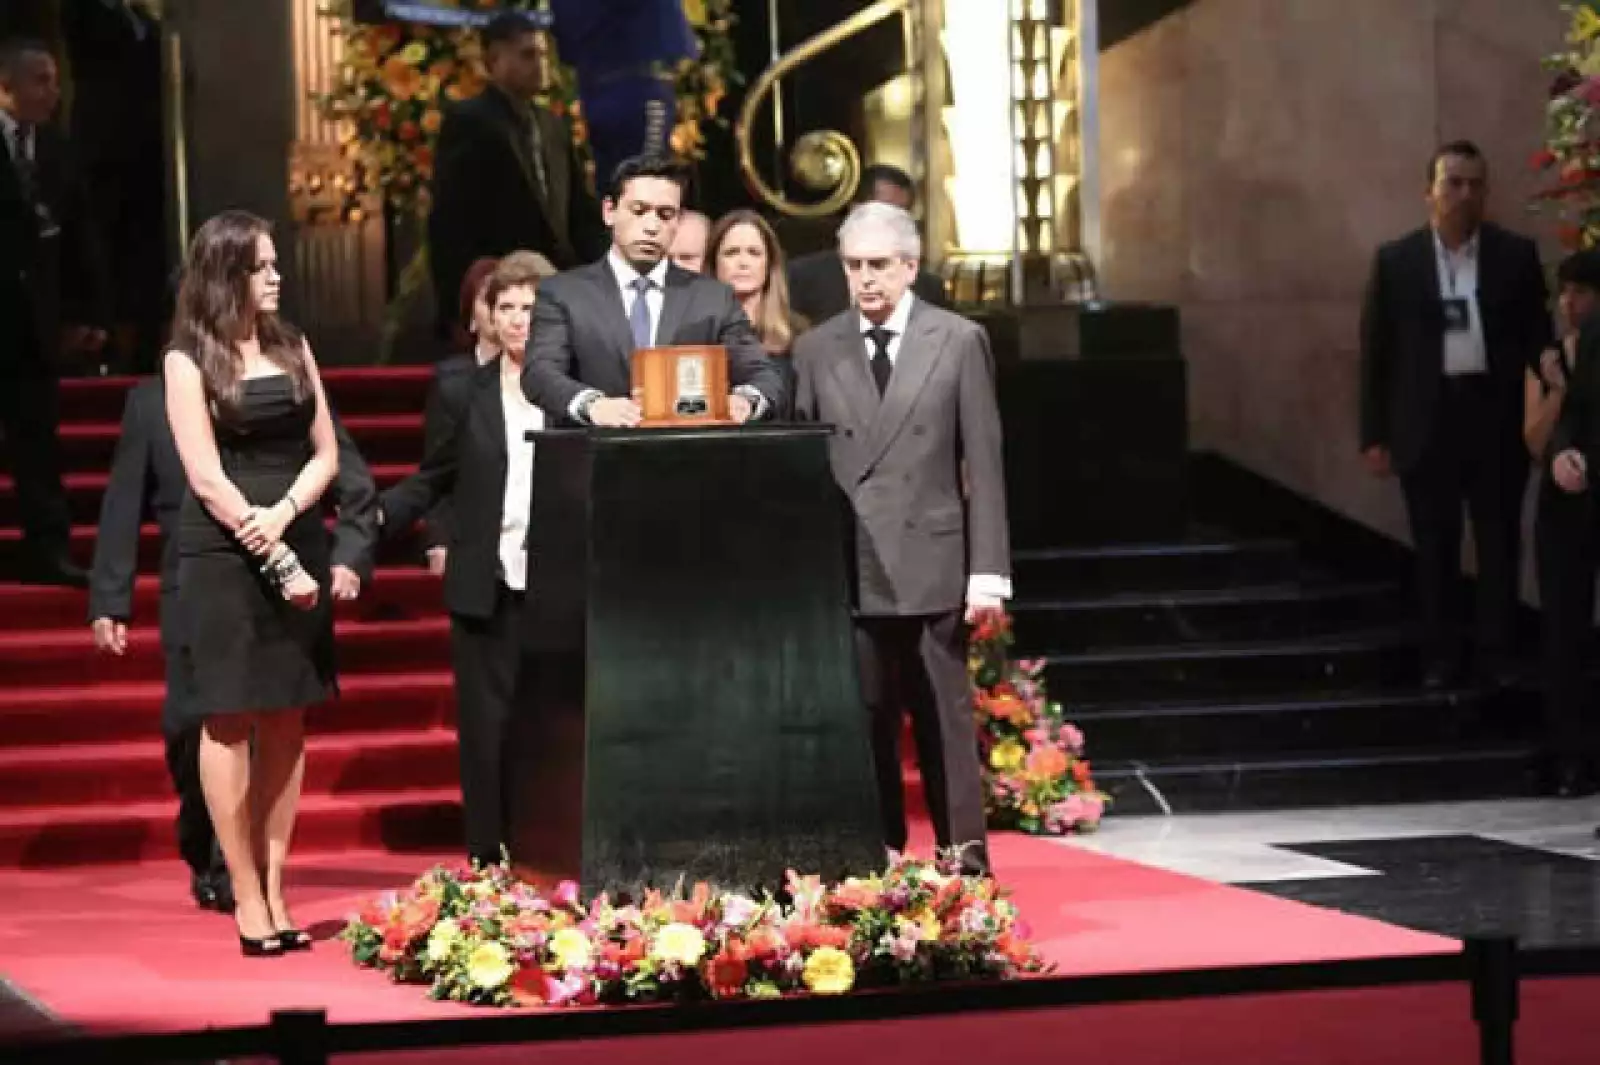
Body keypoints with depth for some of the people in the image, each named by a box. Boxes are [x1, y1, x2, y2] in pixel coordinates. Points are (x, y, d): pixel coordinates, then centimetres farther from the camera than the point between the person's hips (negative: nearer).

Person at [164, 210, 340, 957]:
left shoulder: (290, 346, 13)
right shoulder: (189, 359, -1)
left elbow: (324, 453, 9)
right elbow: (206, 478, -8)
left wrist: (284, 514, -9)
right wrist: (273, 557, -13)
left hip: (297, 547, 5)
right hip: (224, 558, -4)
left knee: (287, 723, 3)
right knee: (229, 722, -3)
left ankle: (274, 892, 8)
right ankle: (246, 898, 0)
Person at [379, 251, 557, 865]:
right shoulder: (463, 394, 10)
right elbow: (433, 480, 9)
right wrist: (377, 513, -5)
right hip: (488, 590, 1)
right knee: (488, 730, 2)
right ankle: (490, 871, 8)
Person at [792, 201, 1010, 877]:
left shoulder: (960, 341, 4)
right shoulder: (815, 350, 9)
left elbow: (984, 462, 2)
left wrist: (988, 568, -4)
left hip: (930, 565, -1)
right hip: (848, 570, 2)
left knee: (944, 721, 2)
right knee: (865, 723, 4)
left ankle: (966, 865, 7)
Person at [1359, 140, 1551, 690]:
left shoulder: (1517, 254, 2)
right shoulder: (1395, 260, 1)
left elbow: (1538, 340, 4)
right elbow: (1375, 352, 2)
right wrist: (1374, 435, -1)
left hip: (1498, 417, 0)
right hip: (1427, 420, 0)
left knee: (1499, 542, 6)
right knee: (1435, 547, 7)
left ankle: (1497, 652, 15)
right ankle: (1441, 654, 17)